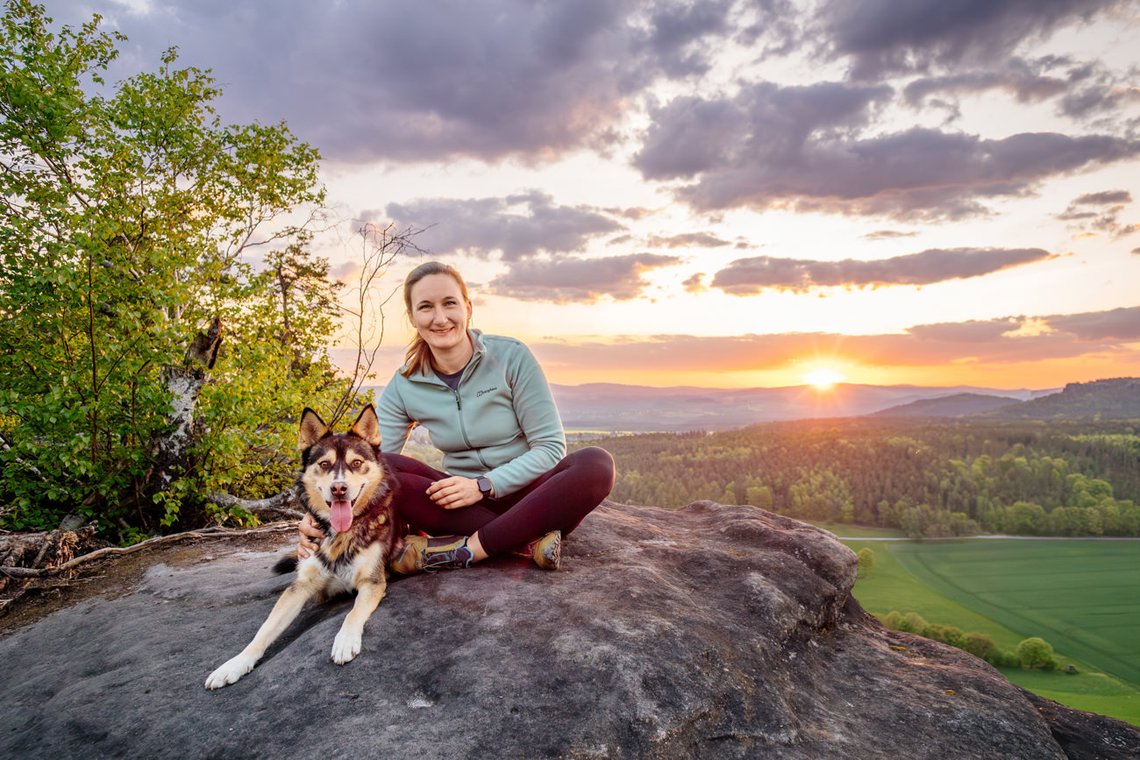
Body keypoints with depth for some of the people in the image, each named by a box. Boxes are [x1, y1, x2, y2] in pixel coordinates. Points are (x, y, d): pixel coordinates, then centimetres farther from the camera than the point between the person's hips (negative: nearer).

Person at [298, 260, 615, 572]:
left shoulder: (511, 357, -10)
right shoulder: (404, 386, -1)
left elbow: (550, 446, -10)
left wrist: (484, 485, -22)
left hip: (527, 496, -2)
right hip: (464, 505, 3)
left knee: (597, 464, -31)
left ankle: (463, 550, -30)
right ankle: (528, 539, -27)